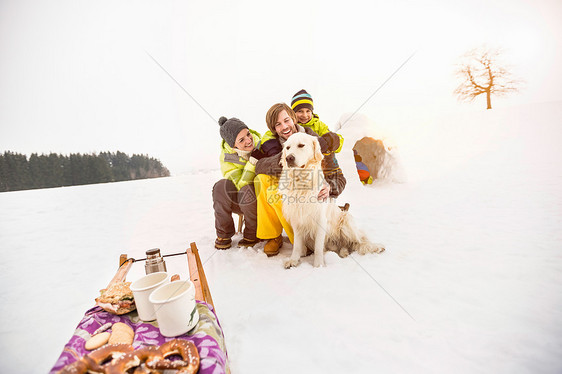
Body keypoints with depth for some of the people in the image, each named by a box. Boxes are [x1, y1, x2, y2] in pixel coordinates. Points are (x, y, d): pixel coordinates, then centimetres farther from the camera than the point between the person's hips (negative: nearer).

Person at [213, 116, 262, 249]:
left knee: (247, 191, -33)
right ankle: (223, 235, -9)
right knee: (221, 187, -26)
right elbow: (240, 185, -21)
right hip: (238, 201, 2)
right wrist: (252, 162, -31)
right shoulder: (226, 157, -12)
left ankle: (252, 235, -10)